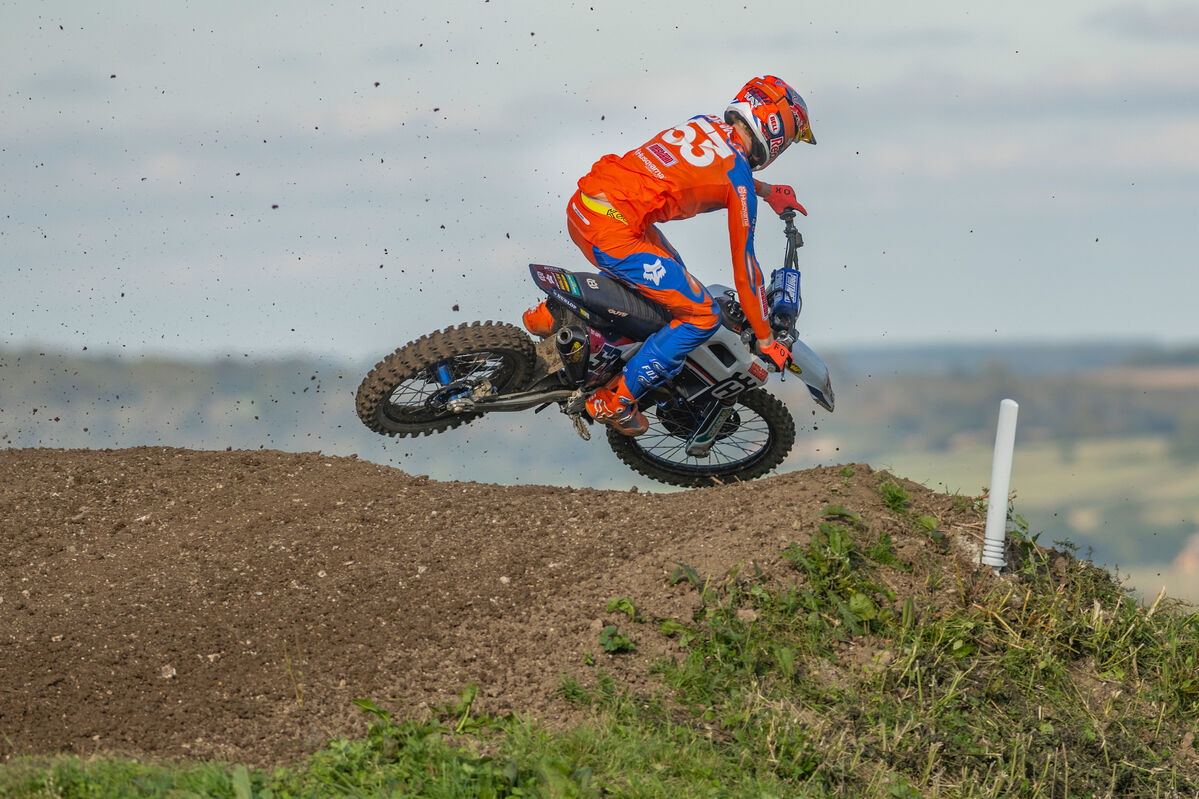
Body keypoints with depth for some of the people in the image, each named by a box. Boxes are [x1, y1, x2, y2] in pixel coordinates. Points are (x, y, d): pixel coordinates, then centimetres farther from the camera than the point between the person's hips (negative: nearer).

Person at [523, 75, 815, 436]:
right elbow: (743, 263, 0)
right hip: (614, 232, -9)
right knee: (701, 315, -1)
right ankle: (615, 400, 5)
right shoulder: (739, 181, -5)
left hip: (580, 207, 9)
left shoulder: (704, 123, 16)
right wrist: (766, 339, 9)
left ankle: (553, 313, 33)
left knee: (670, 272, 33)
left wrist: (769, 191, 50)